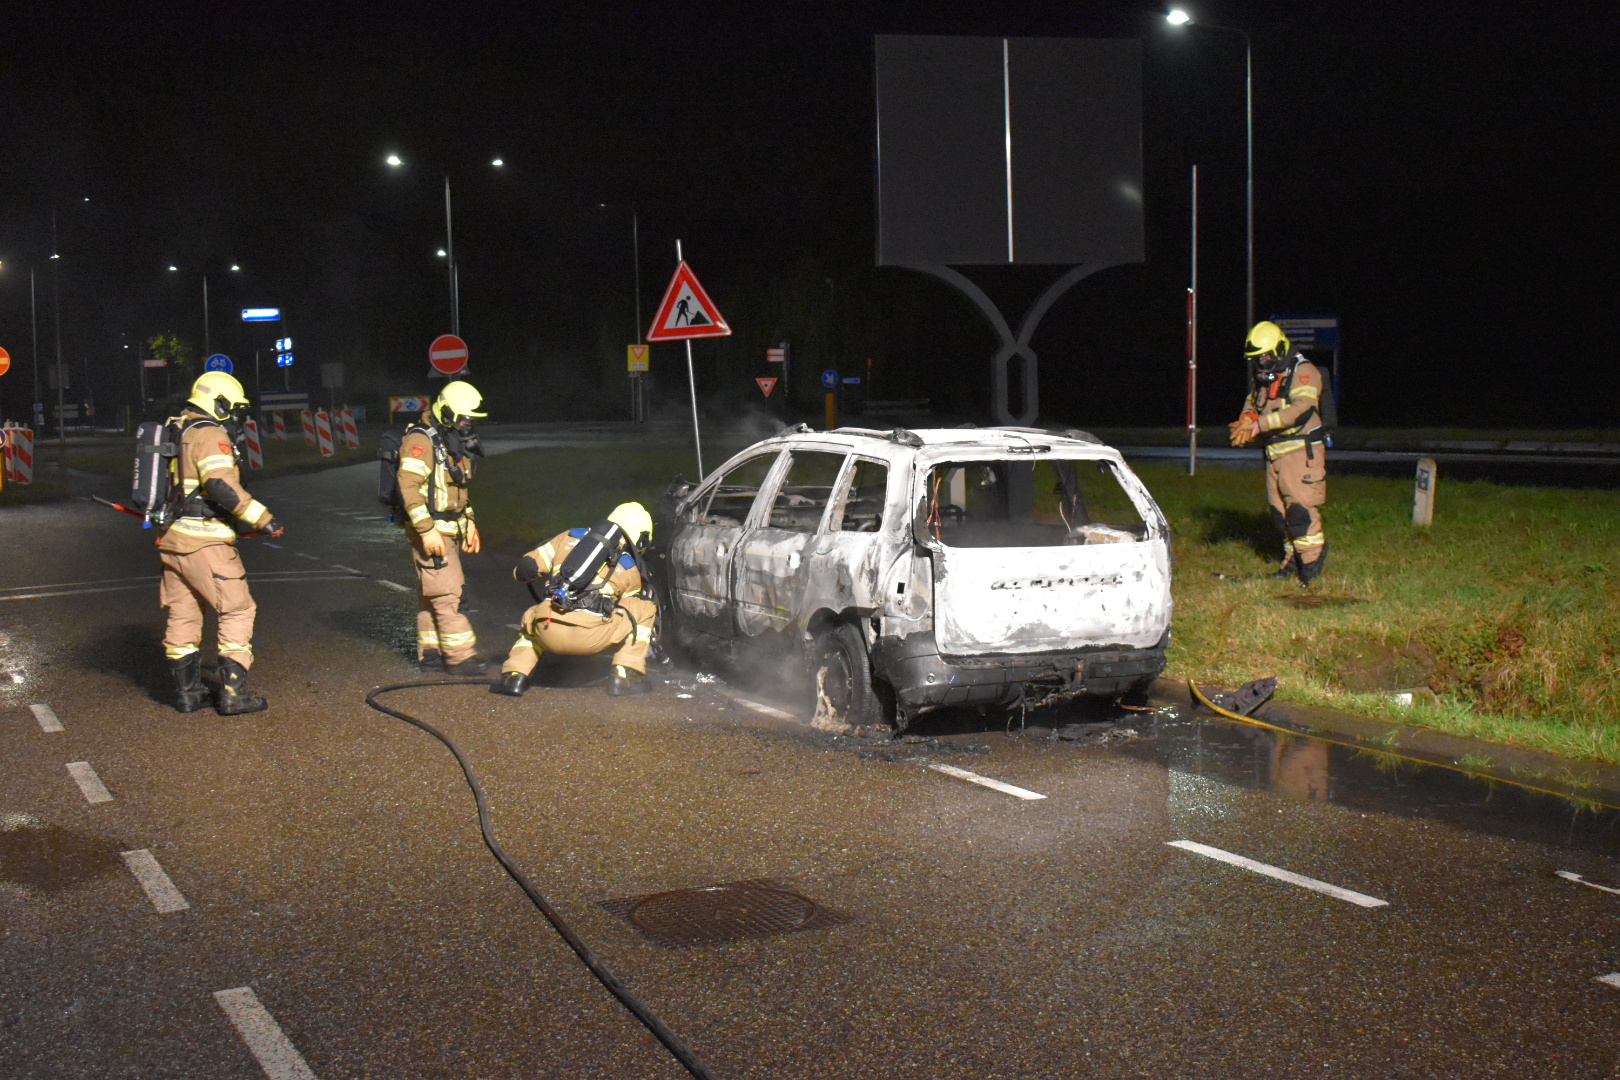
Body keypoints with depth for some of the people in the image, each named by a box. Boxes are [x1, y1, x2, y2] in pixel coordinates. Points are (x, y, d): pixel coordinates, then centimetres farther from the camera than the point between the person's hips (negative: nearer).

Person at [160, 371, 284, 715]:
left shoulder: (174, 432, 16)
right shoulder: (211, 435, -12)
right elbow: (222, 487, -24)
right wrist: (261, 518, -21)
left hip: (172, 539, 9)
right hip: (204, 543, -9)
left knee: (182, 615, 14)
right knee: (237, 611, -2)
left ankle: (187, 691, 21)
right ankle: (233, 692, -4)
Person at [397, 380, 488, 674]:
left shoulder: (453, 442, 15)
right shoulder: (421, 440, -15)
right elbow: (409, 487, -22)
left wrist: (469, 524, 20)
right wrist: (427, 530, -25)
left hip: (450, 528, 9)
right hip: (430, 530, -9)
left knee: (431, 593, 14)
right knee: (445, 593, -12)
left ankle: (430, 650, 19)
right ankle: (460, 656, -13)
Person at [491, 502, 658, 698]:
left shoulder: (570, 537, 21)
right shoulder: (631, 570, 20)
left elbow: (523, 570, 21)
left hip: (548, 632, 2)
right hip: (590, 637, -2)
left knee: (530, 618, 39)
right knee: (646, 609, 21)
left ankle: (514, 677, 17)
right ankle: (626, 676, 13)